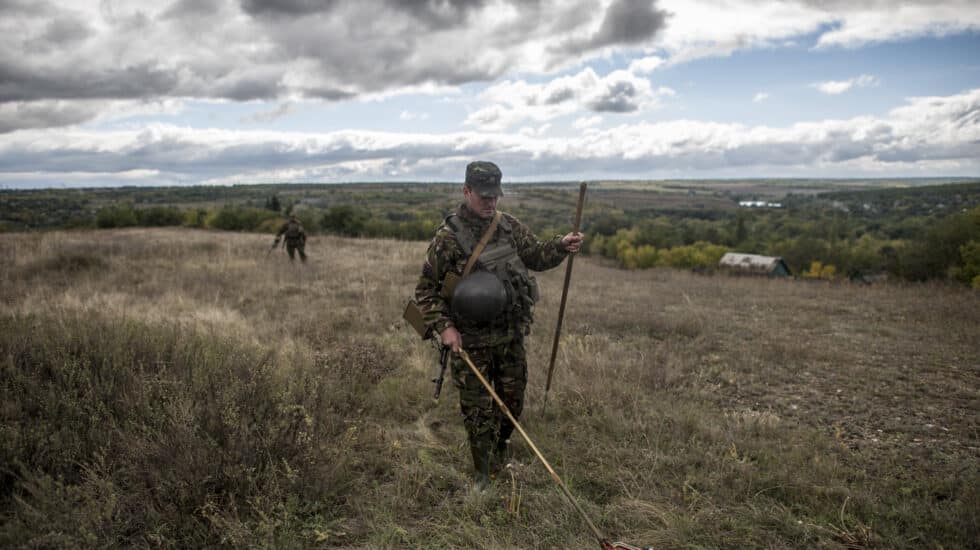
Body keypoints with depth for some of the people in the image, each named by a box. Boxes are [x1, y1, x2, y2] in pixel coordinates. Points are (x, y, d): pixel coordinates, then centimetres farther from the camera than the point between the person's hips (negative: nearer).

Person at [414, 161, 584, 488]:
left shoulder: (510, 227, 2)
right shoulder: (448, 237, -12)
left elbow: (536, 256, 15)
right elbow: (425, 289, -6)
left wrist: (561, 246, -5)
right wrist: (443, 326, -16)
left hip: (511, 336, 5)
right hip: (470, 341, -4)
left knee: (513, 401, 17)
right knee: (477, 409, 6)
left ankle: (500, 453, 43)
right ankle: (483, 475, 25)